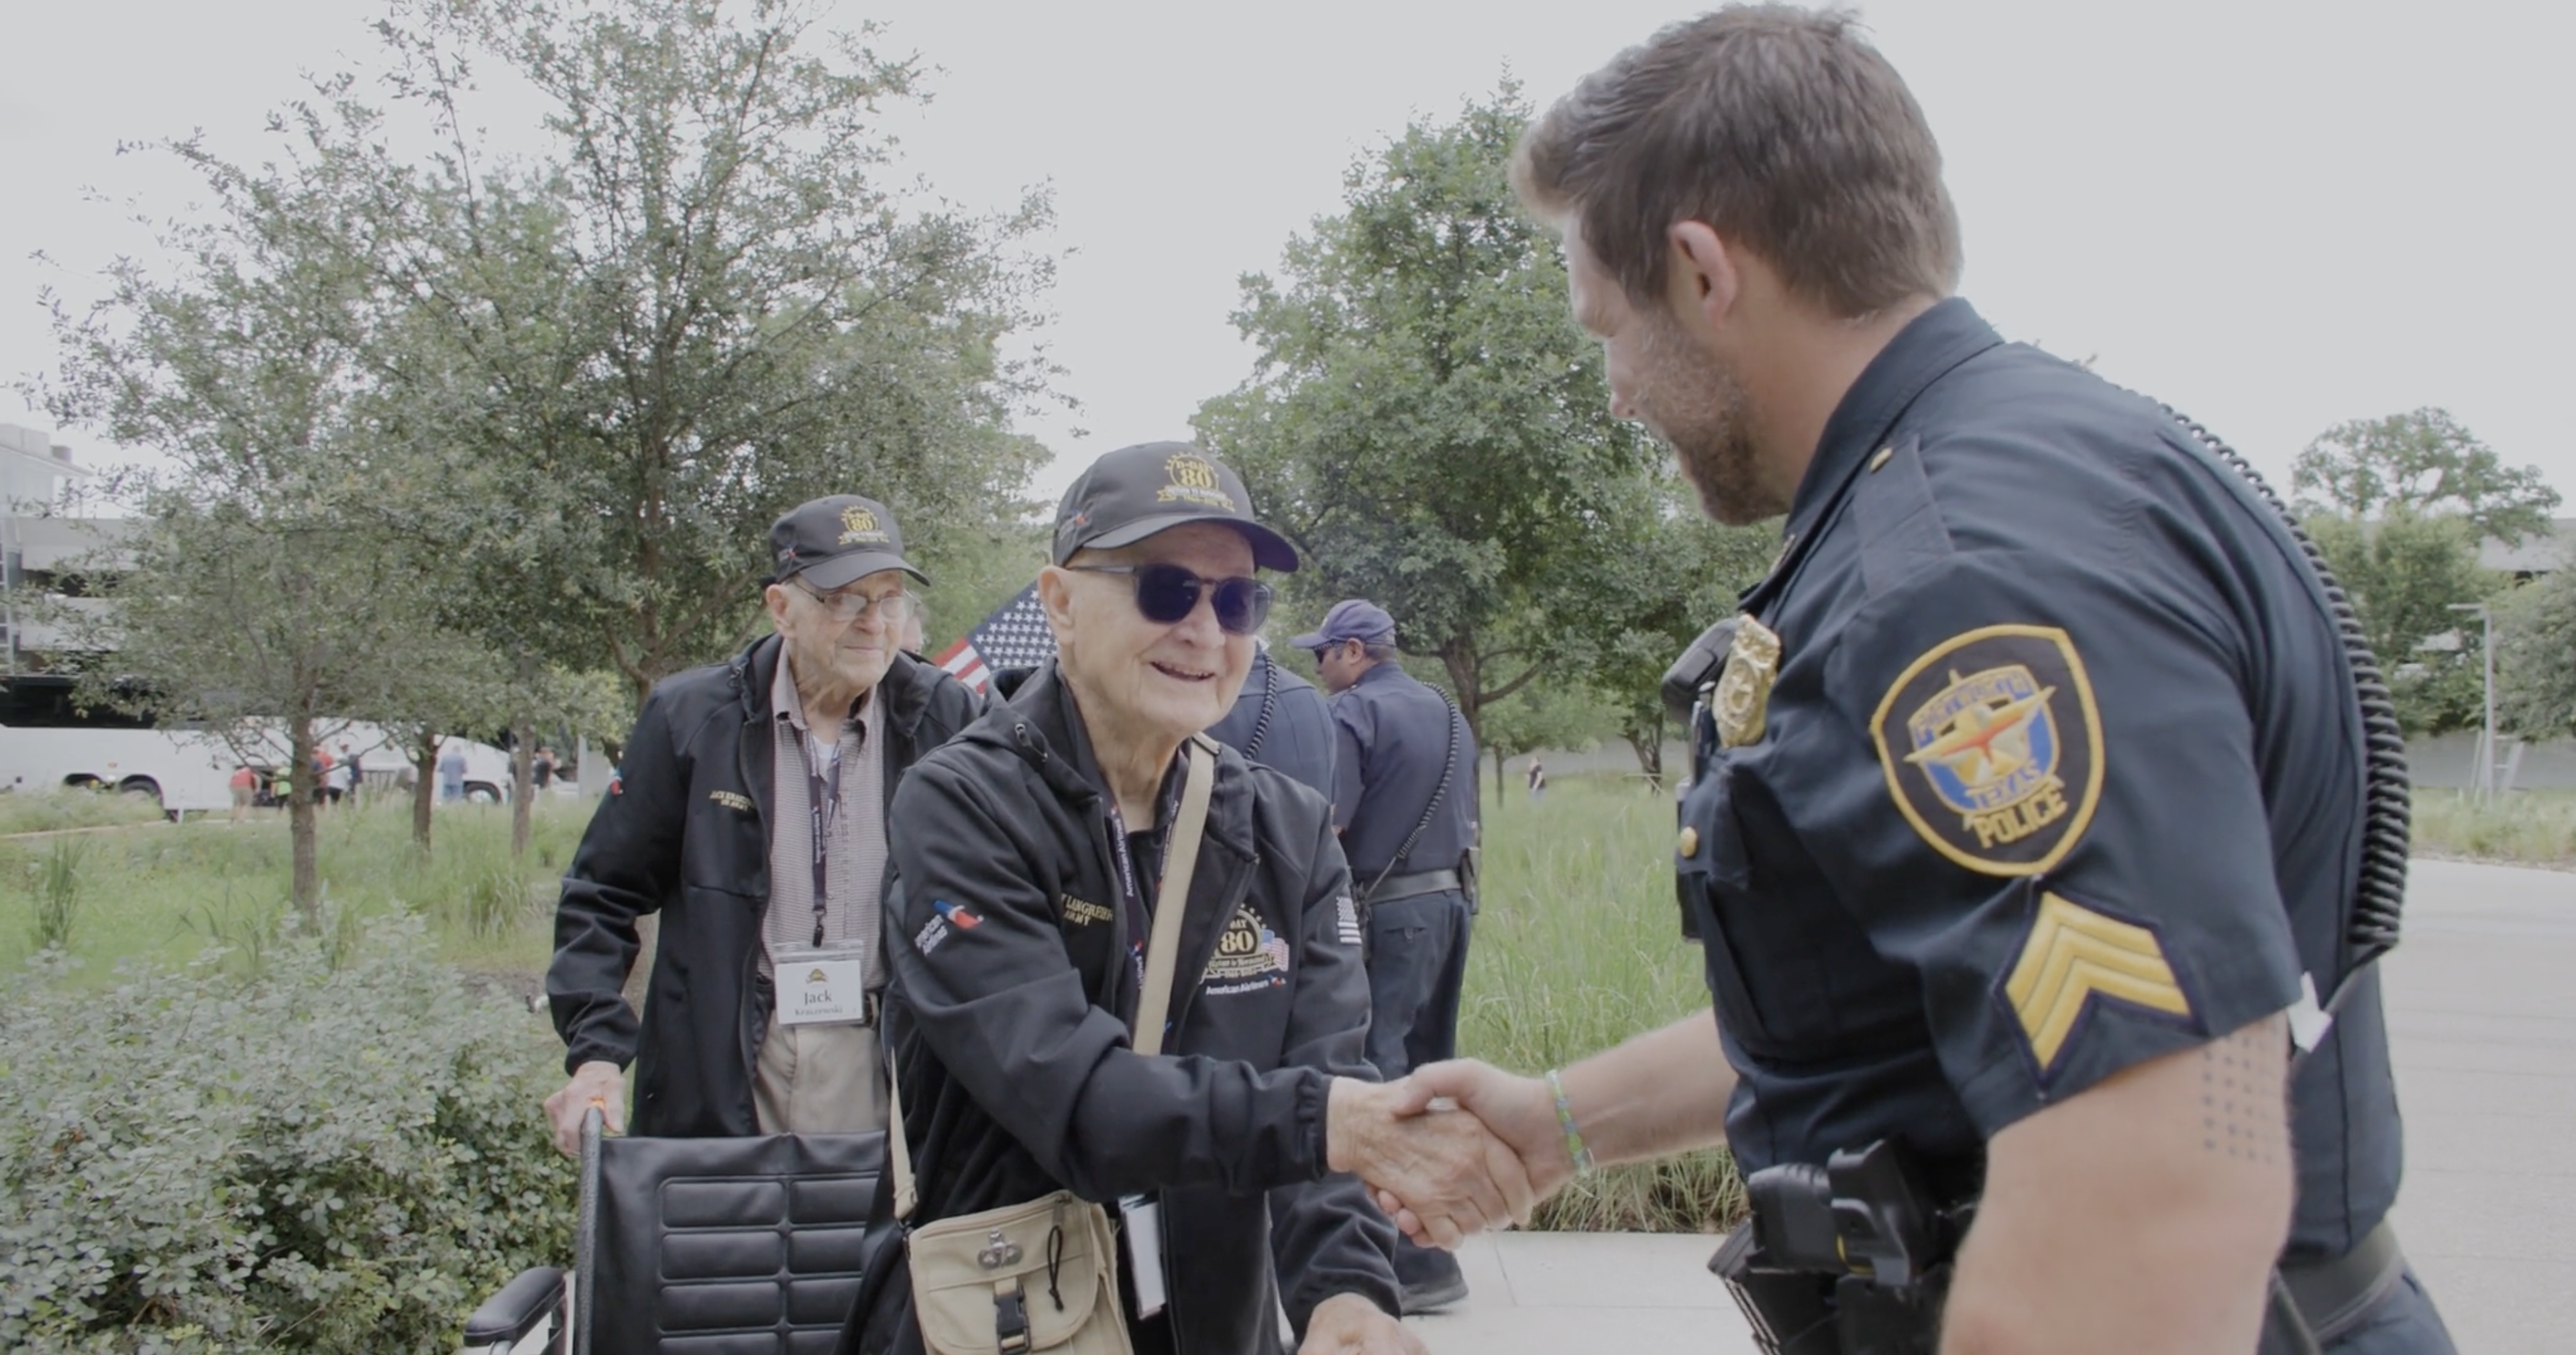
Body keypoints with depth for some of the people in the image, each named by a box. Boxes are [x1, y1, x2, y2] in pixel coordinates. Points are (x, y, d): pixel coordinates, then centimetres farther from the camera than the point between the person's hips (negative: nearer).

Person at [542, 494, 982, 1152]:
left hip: (896, 1084, 0)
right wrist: (597, 1053, -6)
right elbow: (603, 894, 4)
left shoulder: (944, 719, -1)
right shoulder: (690, 716, -1)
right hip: (718, 1088, 0)